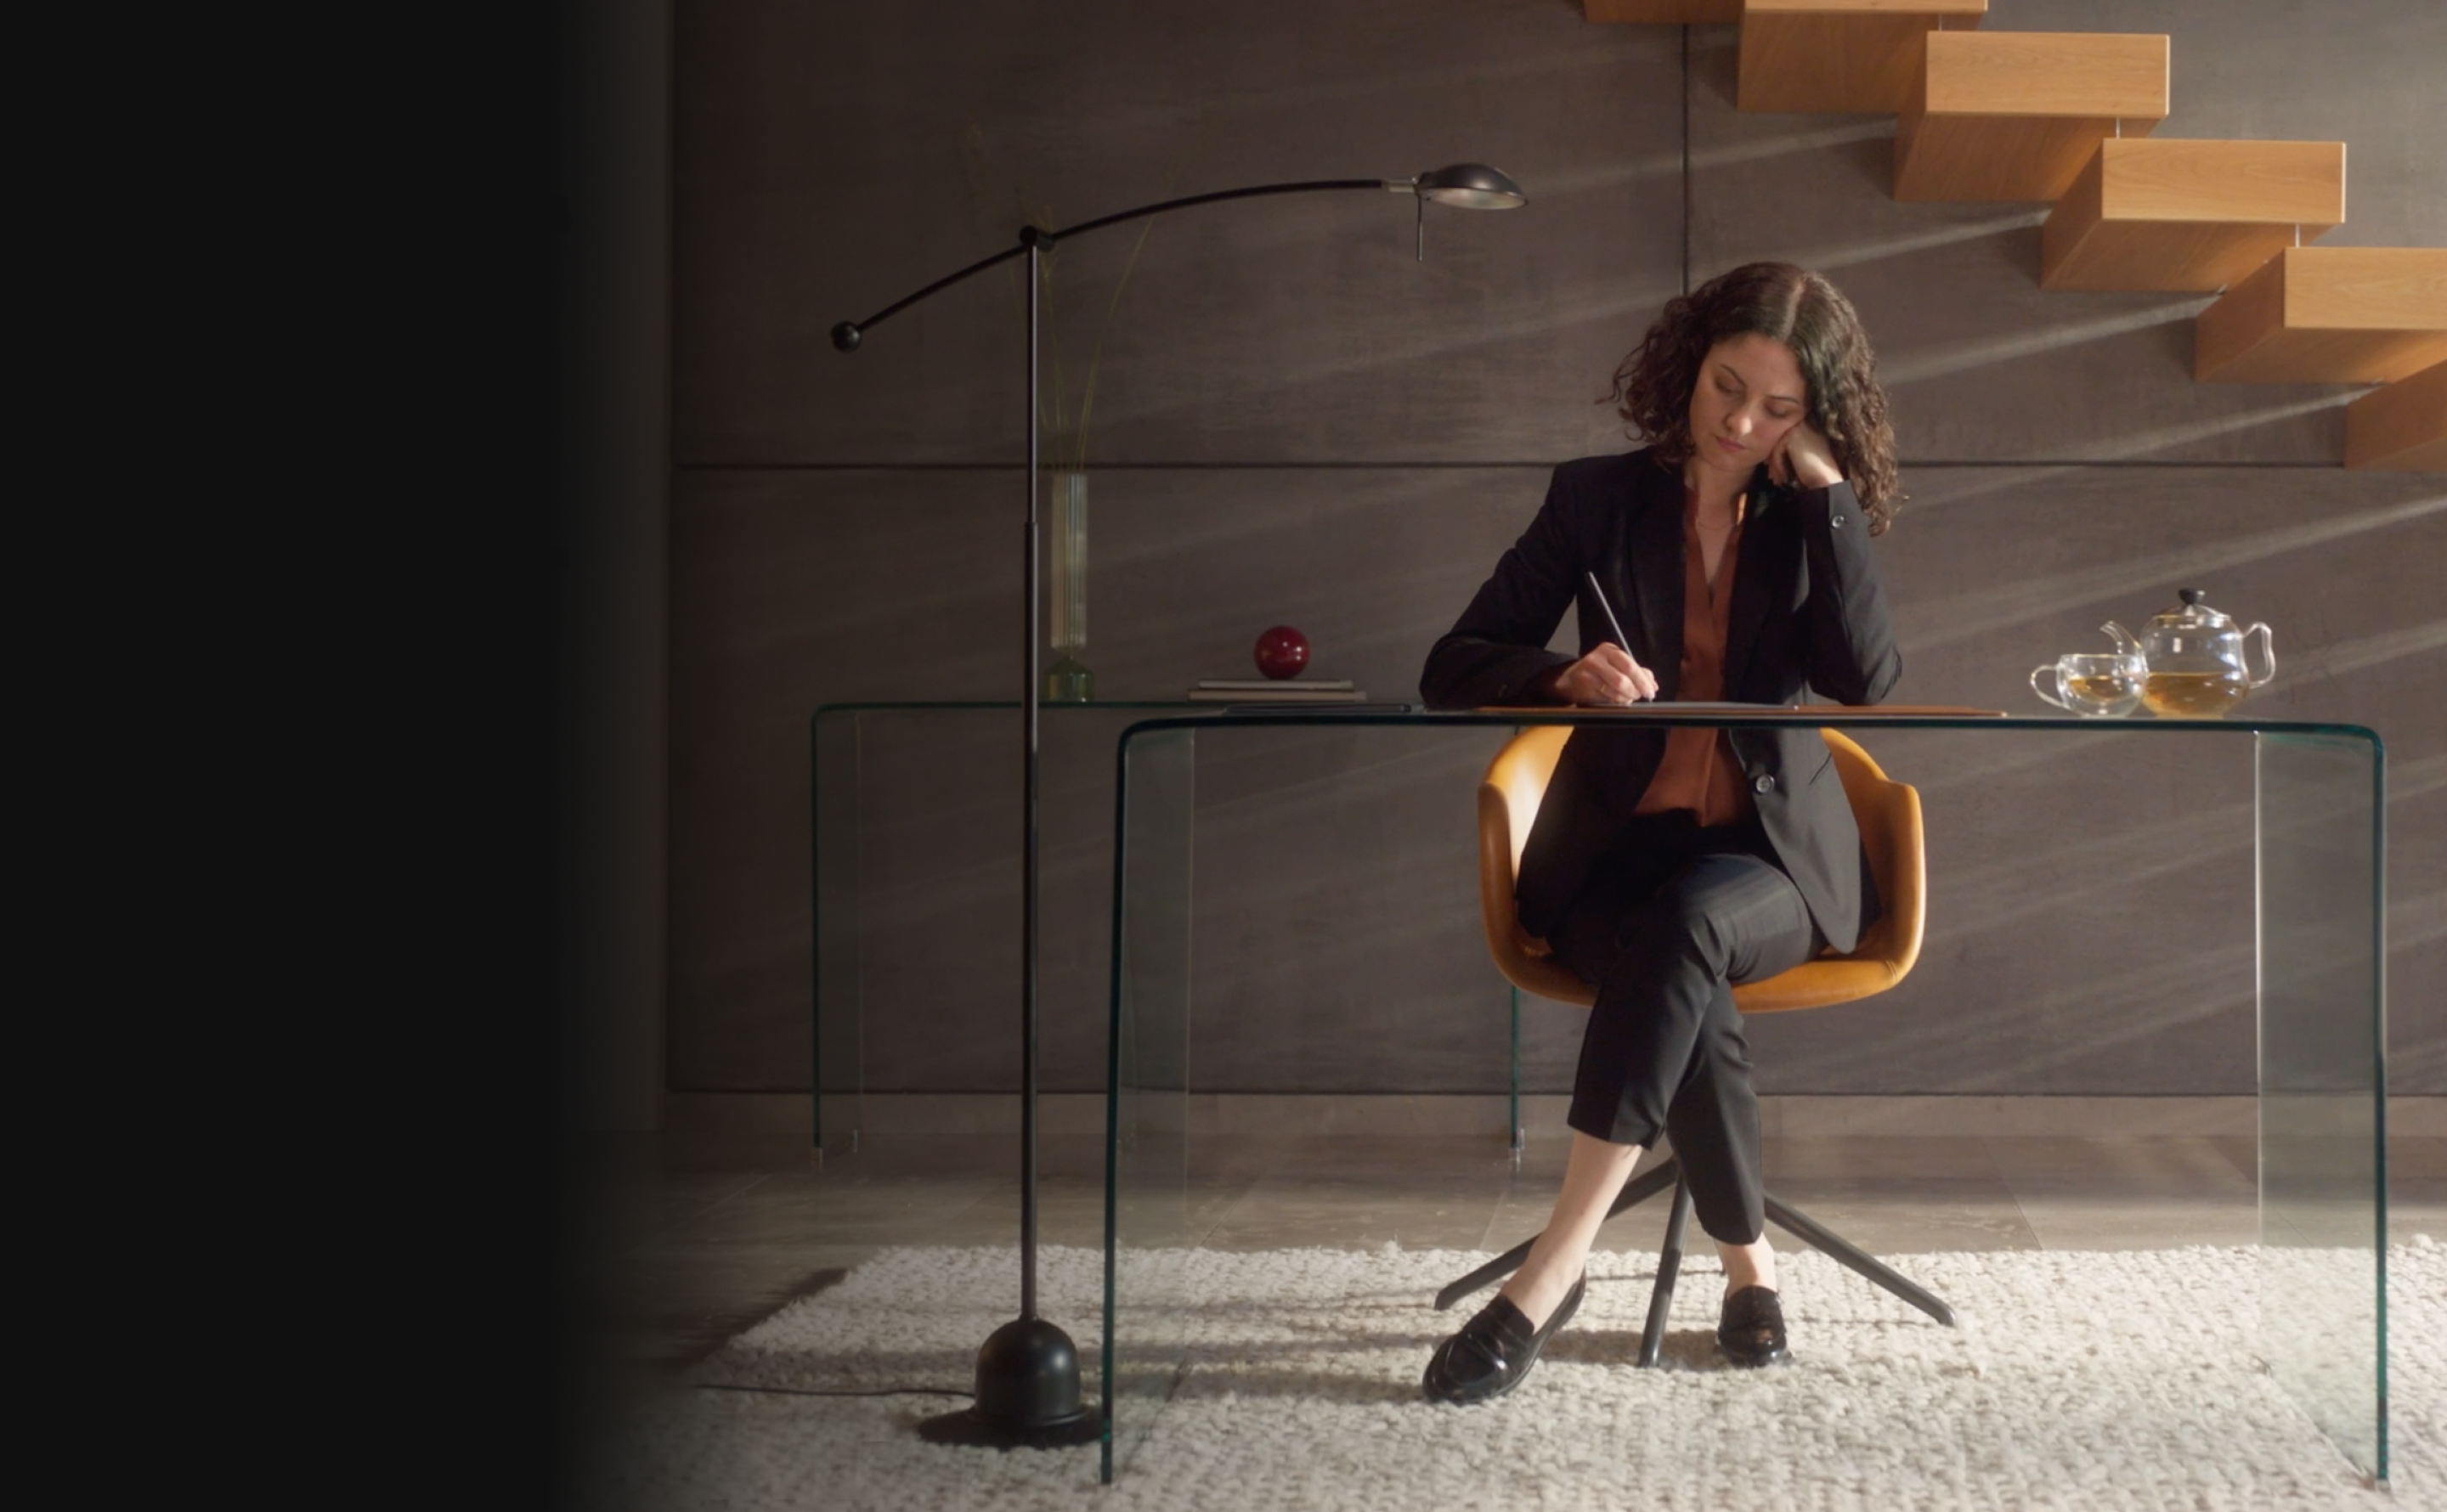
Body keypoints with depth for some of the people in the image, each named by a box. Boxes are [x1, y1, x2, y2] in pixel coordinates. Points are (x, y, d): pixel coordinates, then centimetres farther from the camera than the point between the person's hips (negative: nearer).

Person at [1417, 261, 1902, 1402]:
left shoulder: (1813, 518, 7)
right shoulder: (1599, 498, 4)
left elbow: (1867, 680, -12)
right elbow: (1453, 669, 0)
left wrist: (1824, 485, -10)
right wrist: (1569, 676, -21)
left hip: (1770, 854, 0)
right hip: (1615, 847, 0)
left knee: (1688, 920, -35)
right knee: (1688, 995, -34)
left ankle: (1550, 1277, -35)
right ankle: (1748, 1263, -12)